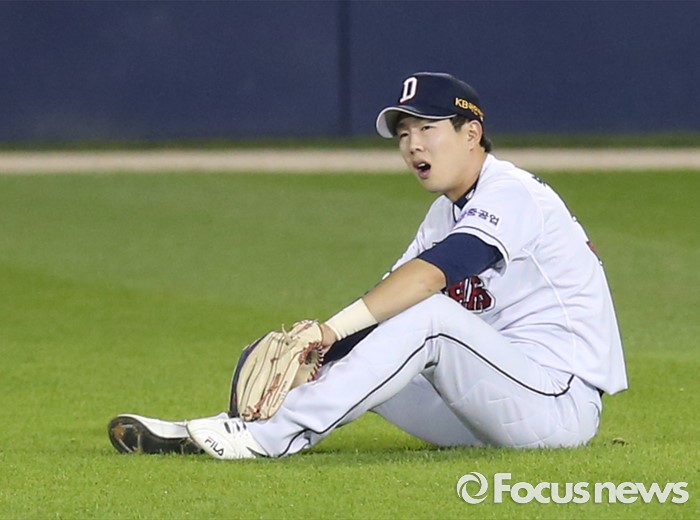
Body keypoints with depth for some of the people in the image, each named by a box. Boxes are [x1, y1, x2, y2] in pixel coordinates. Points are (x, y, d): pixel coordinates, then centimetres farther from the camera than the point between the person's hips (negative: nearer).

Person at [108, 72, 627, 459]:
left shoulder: (510, 195, -13)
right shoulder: (448, 212, 18)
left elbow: (429, 273, -29)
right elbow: (387, 299, 8)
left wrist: (330, 329, -36)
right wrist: (315, 344, -10)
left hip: (563, 400, -9)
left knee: (428, 313, -28)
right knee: (349, 355, -1)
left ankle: (273, 437, -31)